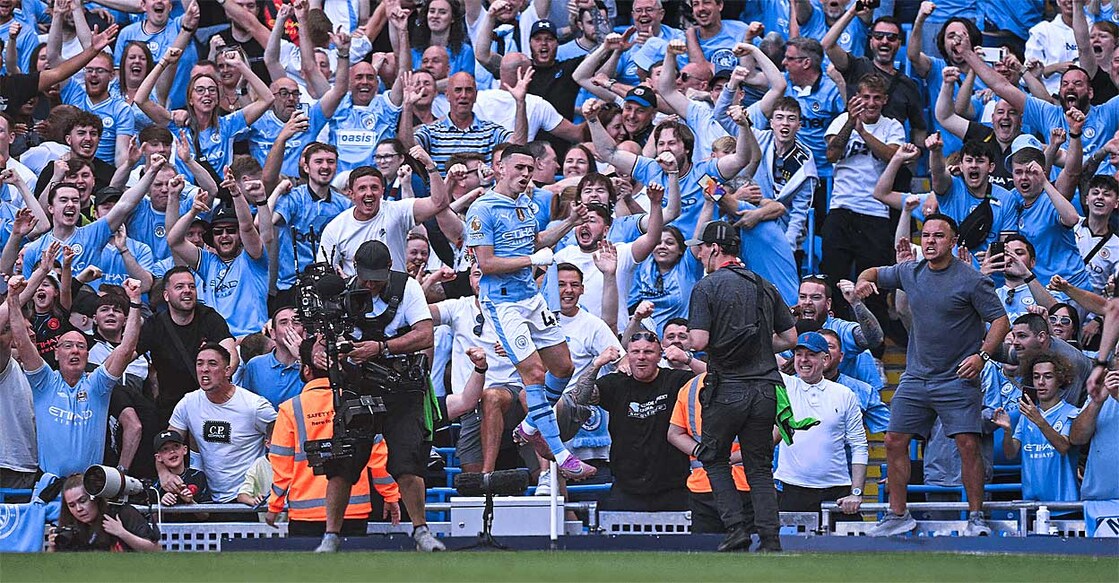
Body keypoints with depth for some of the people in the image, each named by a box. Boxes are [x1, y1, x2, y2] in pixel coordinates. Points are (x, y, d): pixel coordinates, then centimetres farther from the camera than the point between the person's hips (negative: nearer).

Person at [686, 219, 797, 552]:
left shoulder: (707, 288, -7)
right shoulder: (766, 287, 9)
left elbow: (699, 341, -16)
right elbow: (790, 339, 11)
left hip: (726, 389, -4)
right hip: (765, 390, 4)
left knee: (714, 458, 14)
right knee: (760, 467, 11)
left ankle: (736, 528, 0)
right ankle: (770, 541, 1)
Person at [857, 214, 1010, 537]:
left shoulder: (971, 280, -10)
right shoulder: (910, 272, 6)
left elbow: (1000, 321, -7)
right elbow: (876, 274, 23)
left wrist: (982, 355, -20)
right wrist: (863, 281, -1)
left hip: (957, 378, -5)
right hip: (916, 376, 5)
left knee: (968, 446, -12)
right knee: (895, 442, 3)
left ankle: (976, 517, -2)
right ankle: (898, 515, 14)